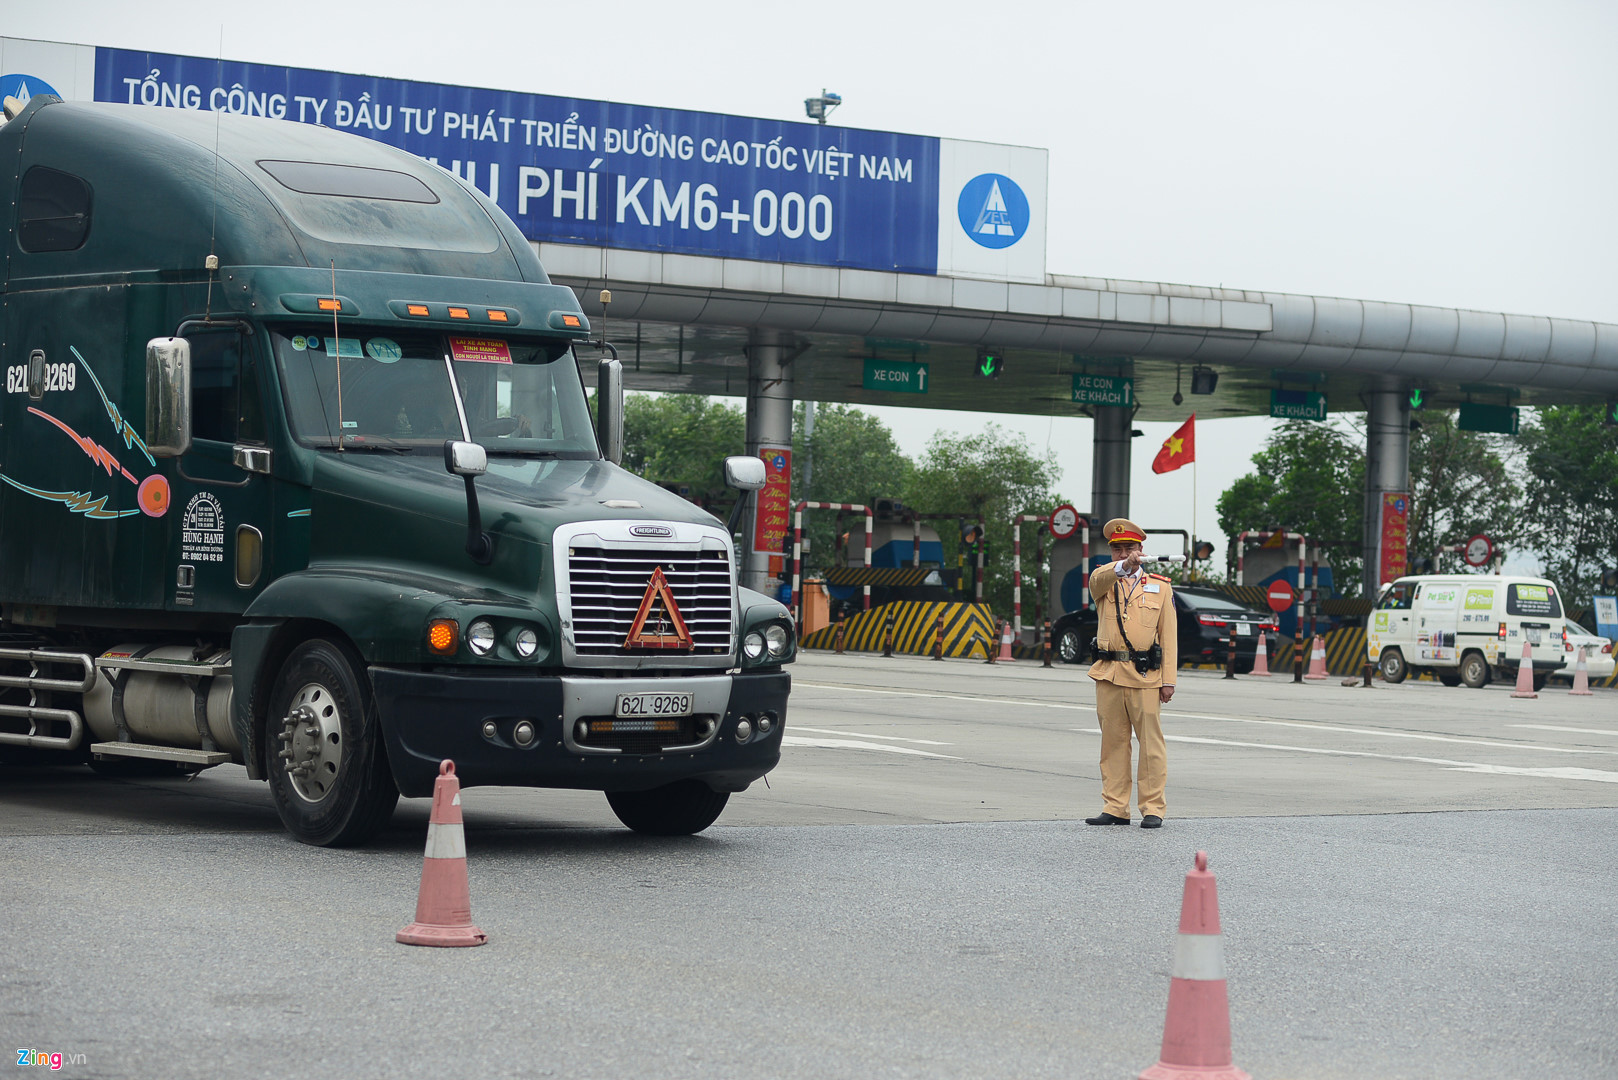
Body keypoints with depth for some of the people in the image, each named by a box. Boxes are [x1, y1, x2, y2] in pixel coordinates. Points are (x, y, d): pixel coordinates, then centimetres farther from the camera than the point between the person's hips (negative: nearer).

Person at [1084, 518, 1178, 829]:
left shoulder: (1160, 587, 10)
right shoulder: (1103, 580, 11)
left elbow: (1169, 637, 7)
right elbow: (1098, 579, -16)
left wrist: (1168, 680, -1)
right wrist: (1123, 567, -37)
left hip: (1145, 675, -1)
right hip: (1108, 674, 2)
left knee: (1151, 743, -4)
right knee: (1113, 742, 5)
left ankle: (1152, 809, 1)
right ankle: (1115, 808, 10)